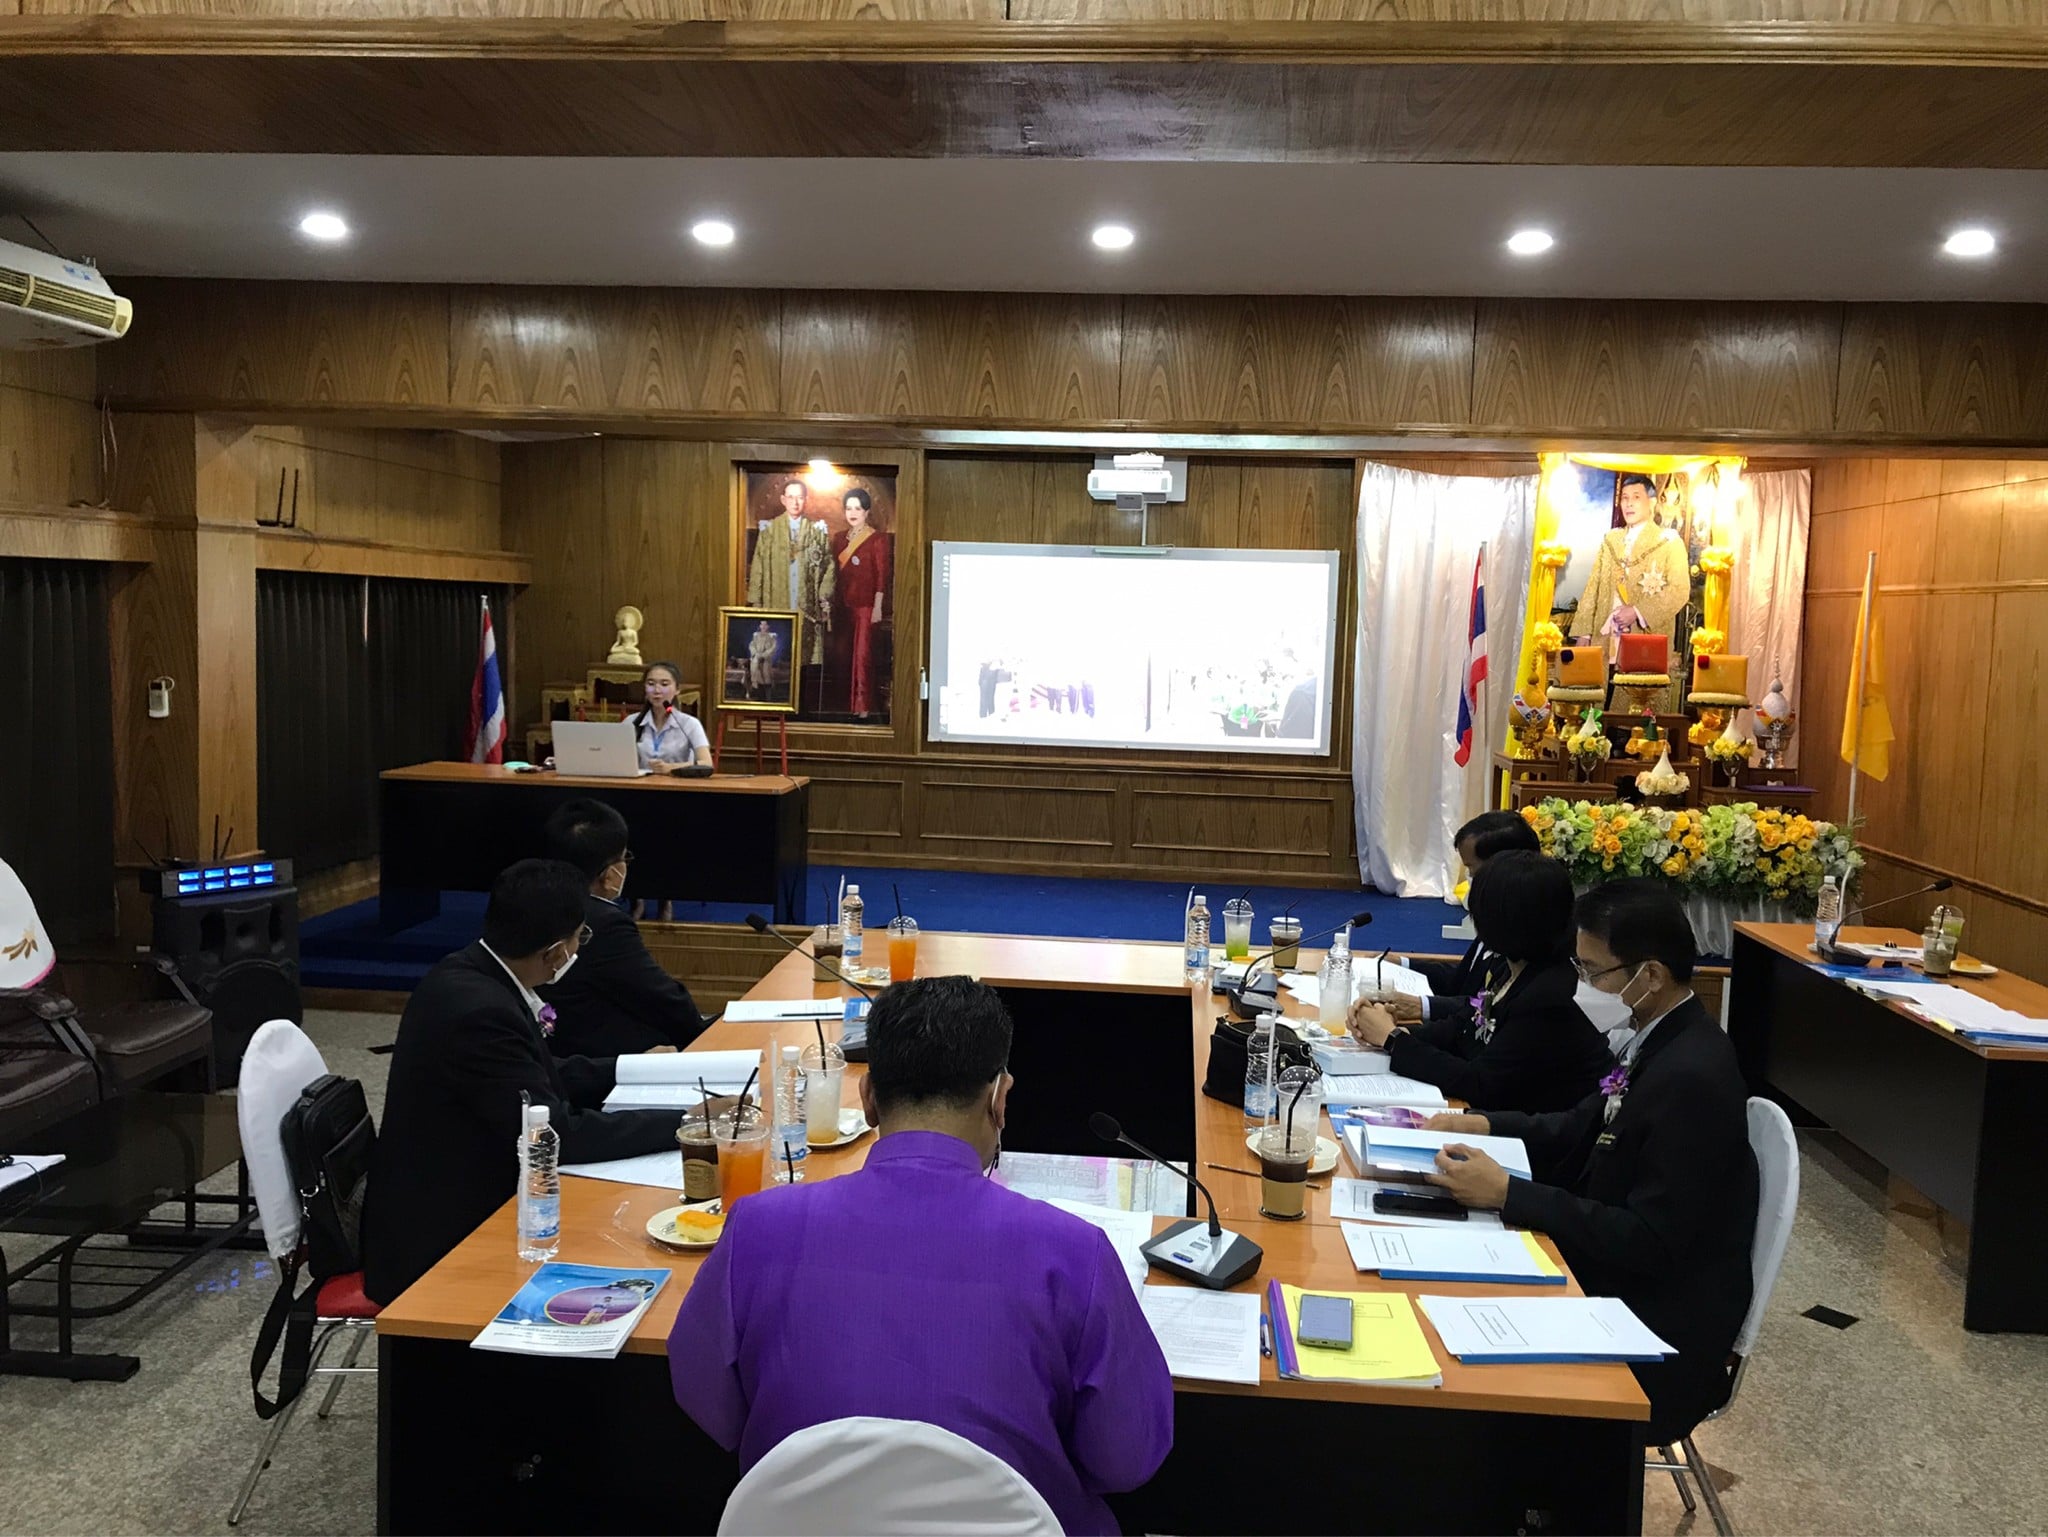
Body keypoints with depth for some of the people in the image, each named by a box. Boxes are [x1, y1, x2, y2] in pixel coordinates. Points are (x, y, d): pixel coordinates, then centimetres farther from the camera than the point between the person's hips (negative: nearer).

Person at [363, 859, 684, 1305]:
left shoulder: (472, 974, 0)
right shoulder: (478, 1010, -27)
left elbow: (540, 1078, 14)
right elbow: (557, 1134, -26)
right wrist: (683, 1123, -21)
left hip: (462, 1200, 8)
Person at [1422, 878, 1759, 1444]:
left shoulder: (1691, 1078, -26)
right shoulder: (1659, 1040, 1)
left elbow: (1651, 1243, -26)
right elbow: (1585, 1130, 14)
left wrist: (1507, 1194, -26)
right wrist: (1484, 1125, 0)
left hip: (1657, 1337, -8)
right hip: (1621, 1276, 8)